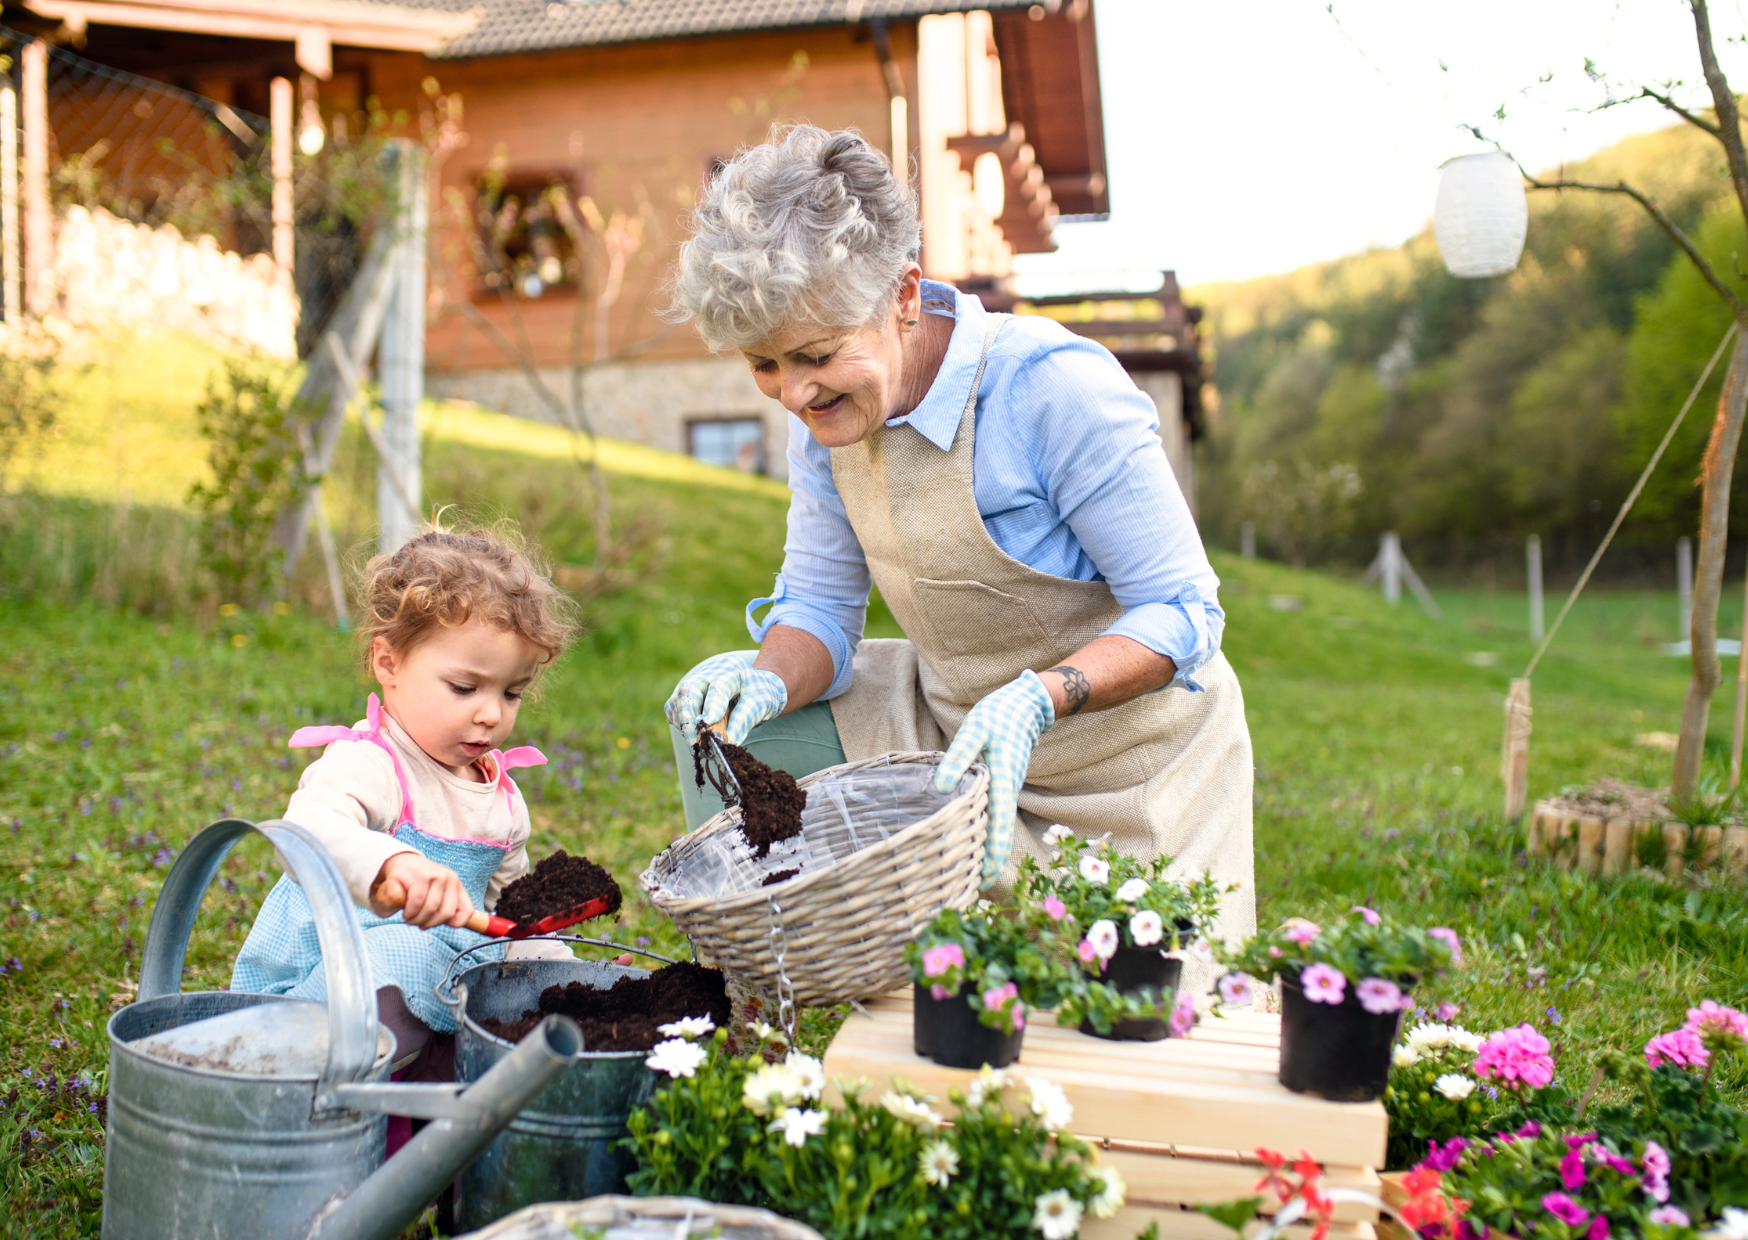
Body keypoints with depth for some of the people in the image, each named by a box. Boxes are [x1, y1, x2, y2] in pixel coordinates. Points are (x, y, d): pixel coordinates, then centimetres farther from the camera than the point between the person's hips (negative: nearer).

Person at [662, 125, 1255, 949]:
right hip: (954, 723, 5)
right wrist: (771, 684, -23)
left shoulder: (1054, 387, -28)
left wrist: (1035, 699, -39)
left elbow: (1181, 612, -22)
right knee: (713, 713, -7)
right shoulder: (824, 410, -8)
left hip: (1124, 753, -5)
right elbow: (820, 607, 0)